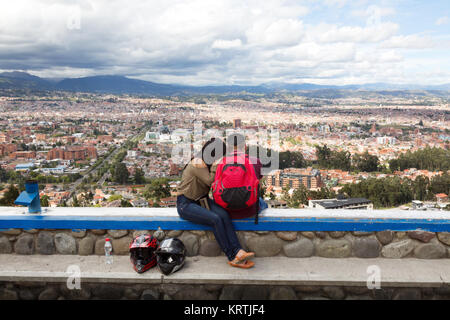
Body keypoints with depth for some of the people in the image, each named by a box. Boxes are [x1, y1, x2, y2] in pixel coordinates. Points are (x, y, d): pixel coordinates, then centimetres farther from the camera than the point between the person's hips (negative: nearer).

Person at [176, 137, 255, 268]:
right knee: (215, 219, -29)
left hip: (201, 200, 7)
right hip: (186, 204, -7)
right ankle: (231, 256, -21)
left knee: (224, 215, -22)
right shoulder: (197, 164, -19)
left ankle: (238, 252, -30)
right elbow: (211, 181, -19)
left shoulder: (207, 163, 7)